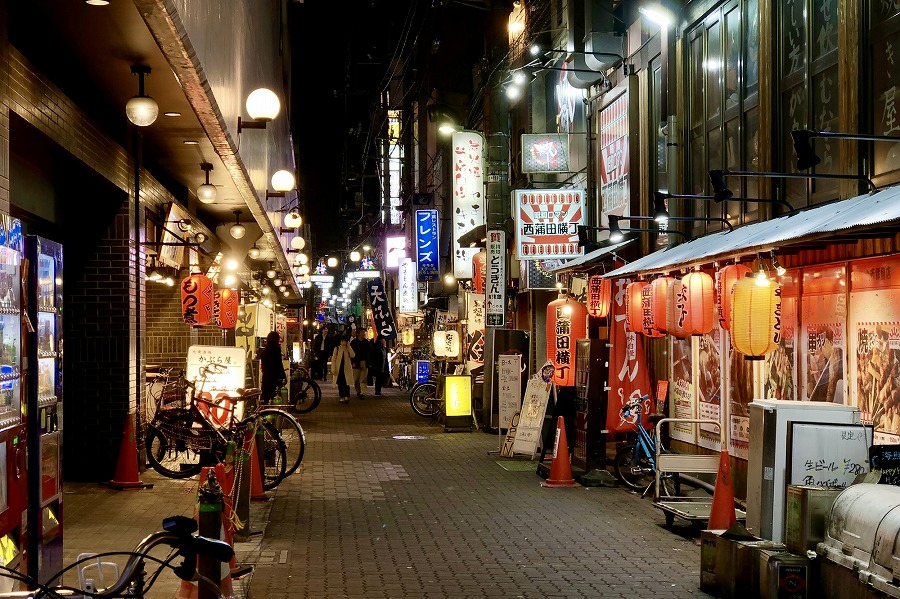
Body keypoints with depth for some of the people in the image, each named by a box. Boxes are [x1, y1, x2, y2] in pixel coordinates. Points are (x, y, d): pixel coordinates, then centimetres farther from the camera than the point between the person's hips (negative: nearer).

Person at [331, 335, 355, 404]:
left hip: (346, 369, 0)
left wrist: (349, 347, -13)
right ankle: (341, 397, 11)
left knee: (346, 383, -9)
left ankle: (347, 396, -7)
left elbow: (353, 356, -13)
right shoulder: (337, 349, 3)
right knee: (340, 384, 4)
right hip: (338, 369, 0)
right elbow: (333, 359, 1)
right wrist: (333, 369, -6)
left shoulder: (348, 349, 6)